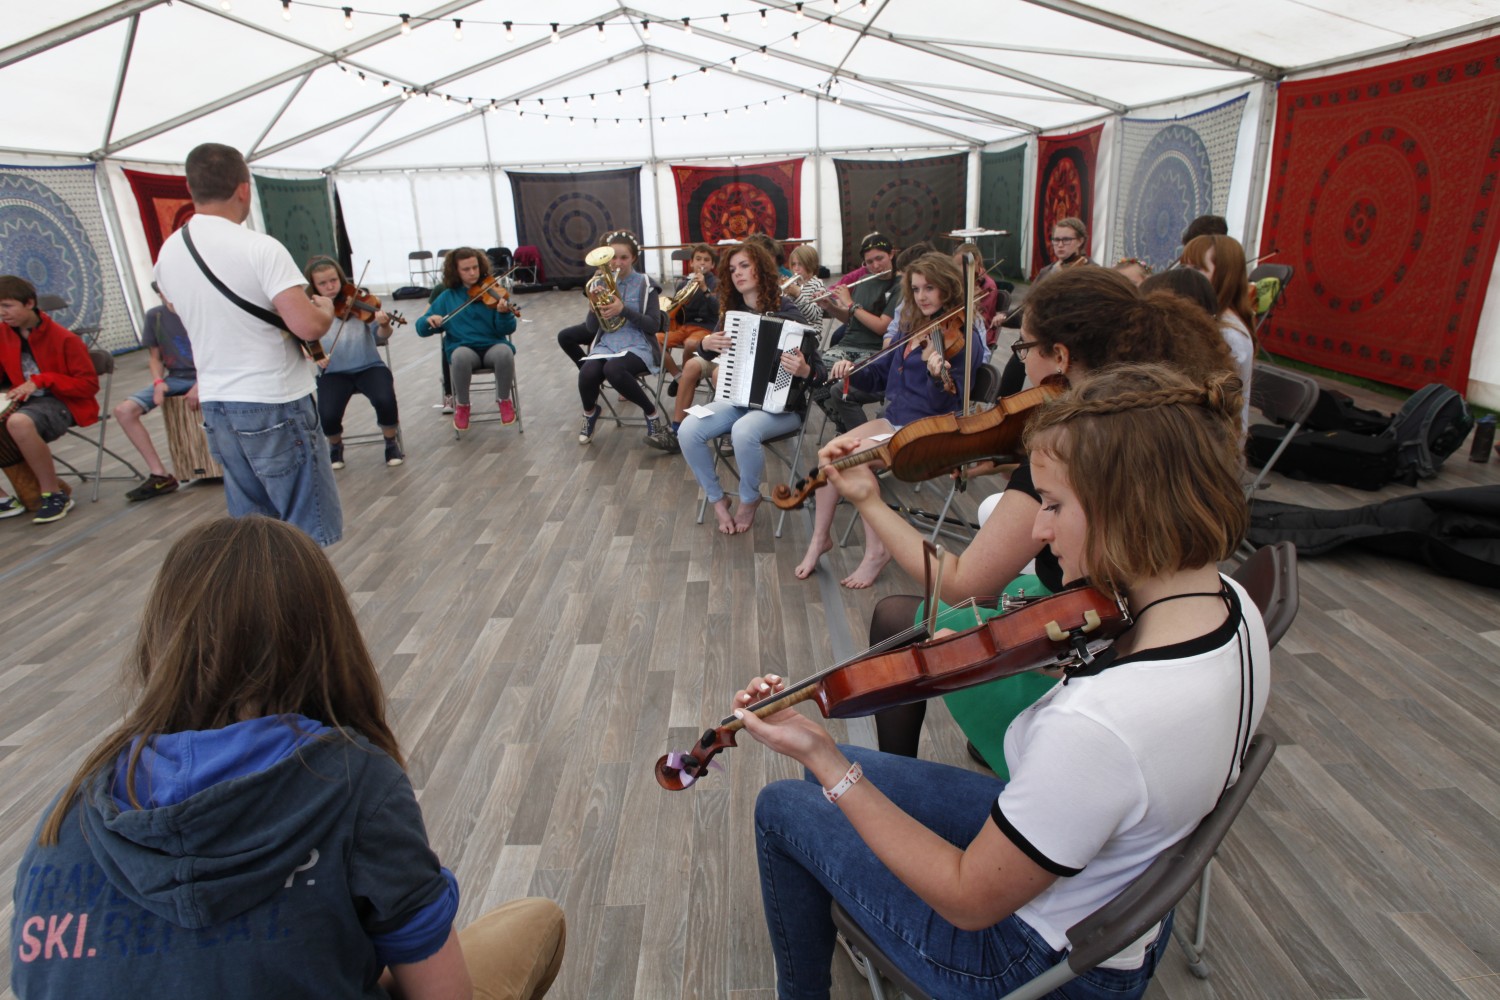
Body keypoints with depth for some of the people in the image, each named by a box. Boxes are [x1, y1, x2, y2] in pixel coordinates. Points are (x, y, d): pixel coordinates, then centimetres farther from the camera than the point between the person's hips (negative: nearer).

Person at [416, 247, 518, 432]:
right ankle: (462, 404, -9)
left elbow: (507, 330, -5)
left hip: (493, 345, 0)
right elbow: (422, 329, 9)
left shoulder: (492, 291, 4)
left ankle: (504, 399, -8)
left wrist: (503, 313, -26)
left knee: (505, 352, -36)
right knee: (461, 356, -36)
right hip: (462, 347, 1)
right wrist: (429, 320, -14)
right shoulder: (447, 296, 8)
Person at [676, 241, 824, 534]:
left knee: (744, 431, -37)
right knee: (689, 430, -20)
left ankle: (750, 500, -7)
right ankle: (716, 499, 1)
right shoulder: (732, 312, 6)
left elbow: (817, 369, -12)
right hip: (738, 399, 5)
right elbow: (710, 352, 22)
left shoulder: (787, 313, -11)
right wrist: (707, 344, -1)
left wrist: (804, 370, -36)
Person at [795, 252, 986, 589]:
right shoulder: (914, 328, 12)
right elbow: (880, 375, 17)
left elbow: (947, 406, -19)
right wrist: (852, 371, -3)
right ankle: (820, 537, -1)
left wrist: (940, 377, -39)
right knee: (829, 452, -14)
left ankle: (876, 550, -14)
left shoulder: (962, 338, -10)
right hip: (893, 419, 7)